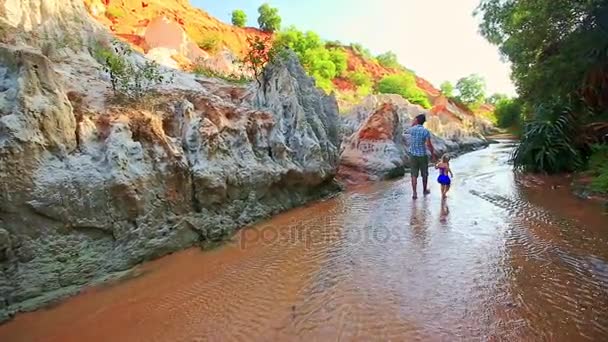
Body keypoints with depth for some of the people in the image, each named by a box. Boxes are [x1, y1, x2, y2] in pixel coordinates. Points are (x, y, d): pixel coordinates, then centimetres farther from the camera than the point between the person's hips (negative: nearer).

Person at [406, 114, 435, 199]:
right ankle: (425, 190, 34)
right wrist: (433, 153, -4)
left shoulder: (412, 129, -3)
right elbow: (429, 144, -17)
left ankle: (414, 193, -4)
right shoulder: (426, 131, -12)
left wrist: (413, 123, 14)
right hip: (422, 155, -2)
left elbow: (408, 131, 23)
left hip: (413, 154, 2)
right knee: (424, 174, 18)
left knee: (414, 175, 3)